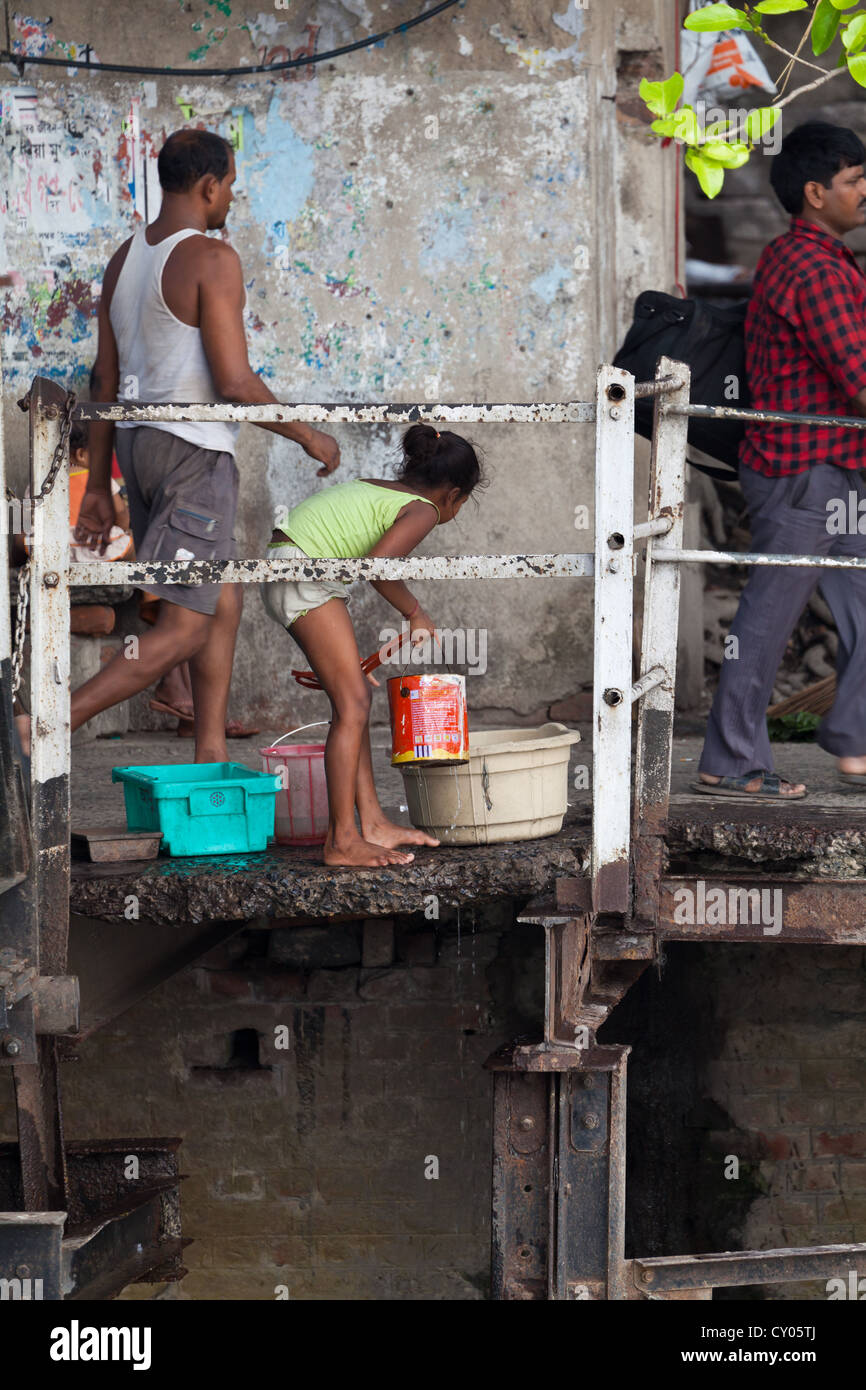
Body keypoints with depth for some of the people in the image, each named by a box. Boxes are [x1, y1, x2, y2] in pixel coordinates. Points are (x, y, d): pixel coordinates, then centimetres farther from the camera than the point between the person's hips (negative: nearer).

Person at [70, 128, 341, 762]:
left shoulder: (125, 259, 11)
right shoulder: (212, 258, -15)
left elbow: (105, 380, 13)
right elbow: (235, 381, -19)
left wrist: (98, 485, 16)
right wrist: (309, 434, -5)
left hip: (138, 444, 9)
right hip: (195, 449, -9)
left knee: (224, 603, 17)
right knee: (183, 631, -7)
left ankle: (212, 760, 15)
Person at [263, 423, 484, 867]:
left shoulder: (374, 488, 23)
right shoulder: (422, 510, -4)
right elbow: (379, 564, -22)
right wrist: (414, 613, -5)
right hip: (304, 573, -10)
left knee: (353, 697, 13)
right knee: (352, 702, -7)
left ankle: (372, 823, 14)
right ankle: (342, 841, -8)